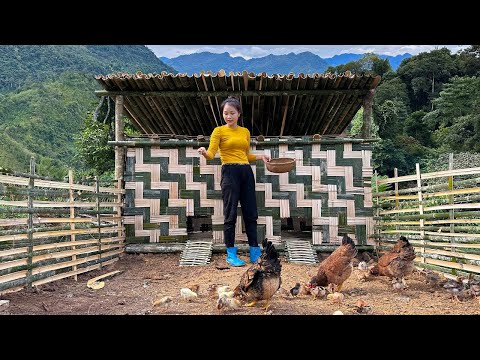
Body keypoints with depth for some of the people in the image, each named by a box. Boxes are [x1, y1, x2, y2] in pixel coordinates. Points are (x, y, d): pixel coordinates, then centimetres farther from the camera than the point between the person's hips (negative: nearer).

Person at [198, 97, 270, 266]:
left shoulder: (245, 131, 16)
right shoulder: (219, 131, 2)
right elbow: (211, 153, -10)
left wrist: (260, 157, 10)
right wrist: (204, 152, -31)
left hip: (246, 172, 5)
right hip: (230, 172, -5)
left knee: (251, 213, 6)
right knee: (230, 214, -2)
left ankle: (255, 252, 17)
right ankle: (231, 254, 9)